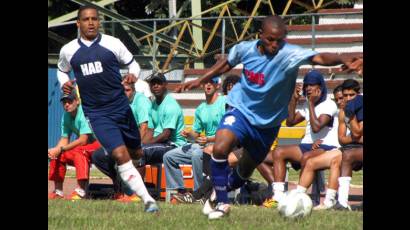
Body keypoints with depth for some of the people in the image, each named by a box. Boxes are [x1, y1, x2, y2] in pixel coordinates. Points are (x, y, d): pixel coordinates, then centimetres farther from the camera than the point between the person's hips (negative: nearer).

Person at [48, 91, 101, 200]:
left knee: (79, 151, -35)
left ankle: (80, 191, -42)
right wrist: (55, 150, -20)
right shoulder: (66, 115, 1)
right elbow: (64, 139, 2)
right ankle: (58, 192, 8)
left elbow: (83, 140, -27)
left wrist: (61, 149, -25)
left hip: (98, 143, -9)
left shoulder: (84, 112, -23)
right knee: (56, 155, 1)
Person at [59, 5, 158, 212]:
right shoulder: (68, 50, 2)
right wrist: (64, 82, 1)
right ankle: (147, 199, -16)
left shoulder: (113, 44, -2)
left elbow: (132, 63, 10)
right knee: (121, 155, -18)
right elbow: (62, 69, 21)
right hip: (96, 113, -2)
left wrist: (133, 74, -12)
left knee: (136, 153, 14)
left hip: (121, 107, 2)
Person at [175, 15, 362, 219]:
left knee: (244, 171, 16)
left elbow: (319, 58, -41)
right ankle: (221, 203, -10)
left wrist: (343, 61, -60)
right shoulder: (245, 49, -12)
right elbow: (227, 64, 11)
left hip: (268, 123, 0)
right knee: (220, 148, -27)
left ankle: (217, 195, 45)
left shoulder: (289, 55, -24)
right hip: (241, 110, 0)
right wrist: (200, 81, 13)